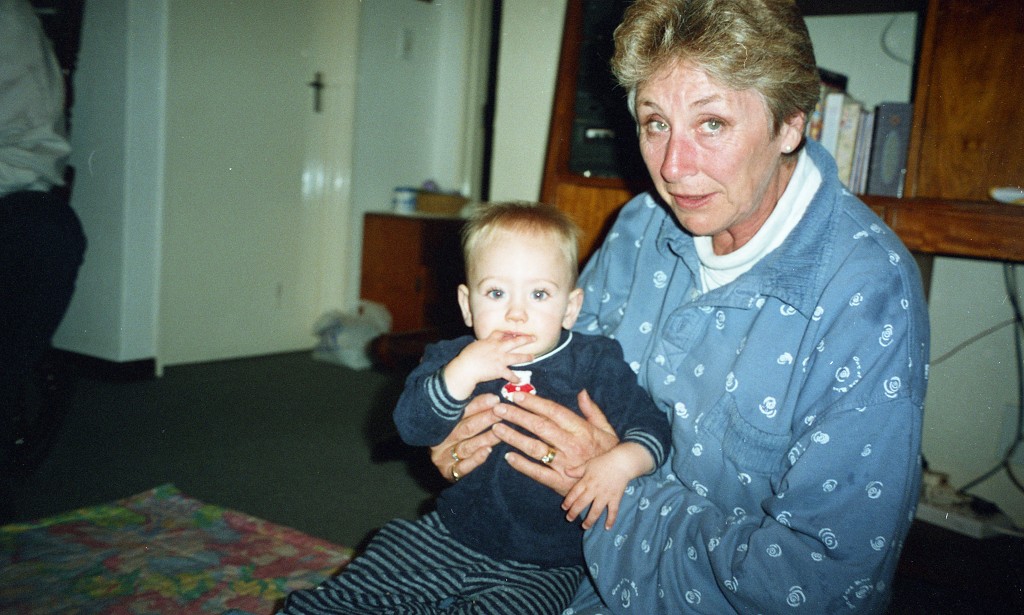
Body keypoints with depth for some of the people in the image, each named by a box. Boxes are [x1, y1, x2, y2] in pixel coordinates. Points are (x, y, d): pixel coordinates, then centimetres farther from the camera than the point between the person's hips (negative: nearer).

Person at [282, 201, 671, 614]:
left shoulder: (596, 365, -8)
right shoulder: (452, 359, -3)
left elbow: (652, 425, -5)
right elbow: (412, 426, -16)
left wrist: (621, 462, -25)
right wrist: (463, 372, -29)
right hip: (453, 536, 3)